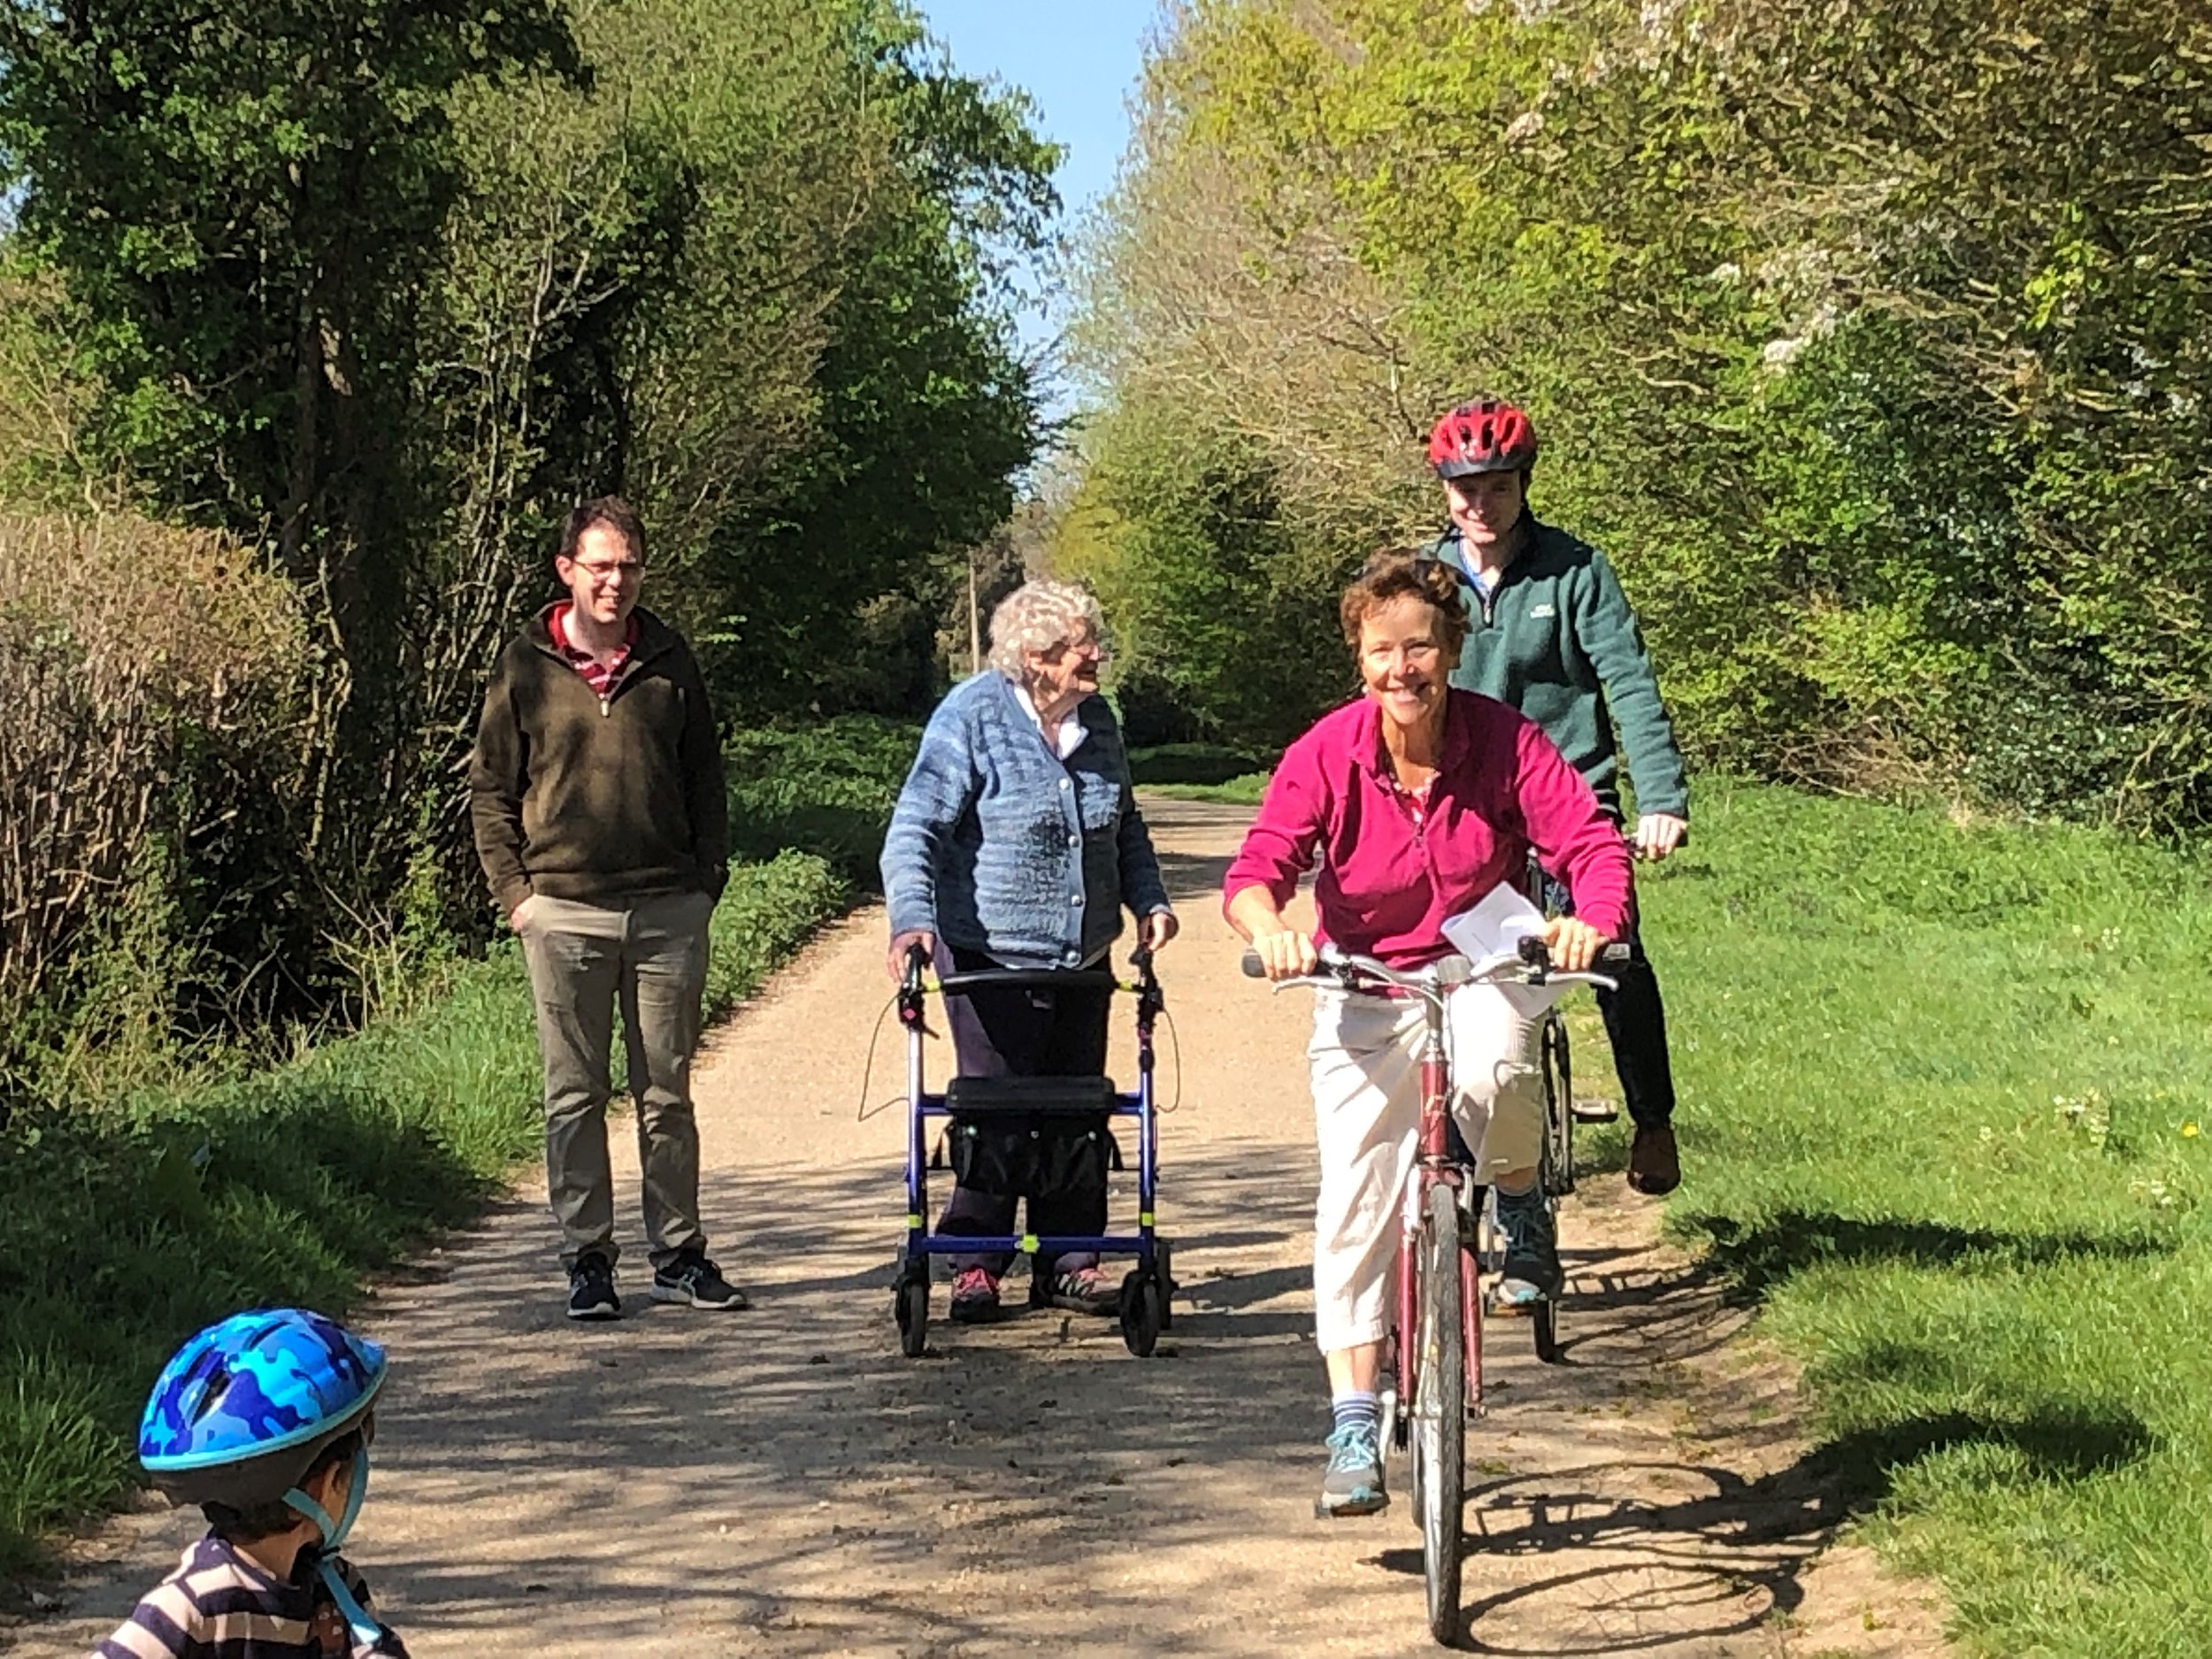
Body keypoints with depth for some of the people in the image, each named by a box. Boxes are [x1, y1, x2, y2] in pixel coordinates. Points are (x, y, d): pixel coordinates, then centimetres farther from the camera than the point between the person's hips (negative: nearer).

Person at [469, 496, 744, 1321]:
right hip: (565, 912, -1)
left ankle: (679, 1255, 15)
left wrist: (707, 881, 5)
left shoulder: (669, 662, 8)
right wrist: (514, 890, -2)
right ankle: (587, 1260, 10)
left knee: (668, 1092, 7)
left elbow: (706, 782, 13)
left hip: (668, 910, 2)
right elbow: (489, 788, 6)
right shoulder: (527, 666, 3)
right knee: (575, 1096, 3)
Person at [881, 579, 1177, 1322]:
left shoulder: (1095, 718, 8)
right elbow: (915, 827, -16)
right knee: (994, 1114, -3)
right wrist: (912, 917, -29)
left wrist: (1148, 899, 8)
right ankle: (975, 1263, 9)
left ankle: (1068, 1260, 17)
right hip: (991, 958, -6)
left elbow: (1125, 825, 22)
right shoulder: (971, 716, -11)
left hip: (1082, 959, 6)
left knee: (1079, 1112, 7)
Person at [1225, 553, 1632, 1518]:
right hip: (1364, 991, 1)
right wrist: (1269, 926, -44)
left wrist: (1591, 920, -39)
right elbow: (1257, 869, -21)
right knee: (1355, 1204, -8)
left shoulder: (1504, 741, -14)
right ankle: (1354, 1432, 2)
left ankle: (1522, 1211, -2)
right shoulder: (1326, 753, -14)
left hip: (1482, 971, -1)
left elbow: (1591, 843, -18)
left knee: (1492, 1073, -36)